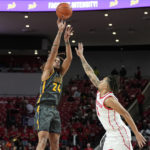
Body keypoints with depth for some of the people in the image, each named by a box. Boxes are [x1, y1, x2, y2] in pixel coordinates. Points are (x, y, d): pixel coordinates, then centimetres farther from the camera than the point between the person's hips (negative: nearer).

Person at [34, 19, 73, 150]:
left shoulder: (60, 74, 21)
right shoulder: (48, 71, 4)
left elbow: (69, 58, 14)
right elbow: (54, 50, -4)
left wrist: (67, 40, 7)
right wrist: (60, 31, -7)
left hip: (55, 110, 7)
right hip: (43, 108, -7)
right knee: (43, 139, -19)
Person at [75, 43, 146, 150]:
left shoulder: (109, 99, -20)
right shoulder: (100, 92, 4)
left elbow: (126, 114, -21)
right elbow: (90, 74, 11)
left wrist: (137, 133, -22)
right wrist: (81, 56, 14)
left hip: (119, 134, -9)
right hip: (110, 134, 9)